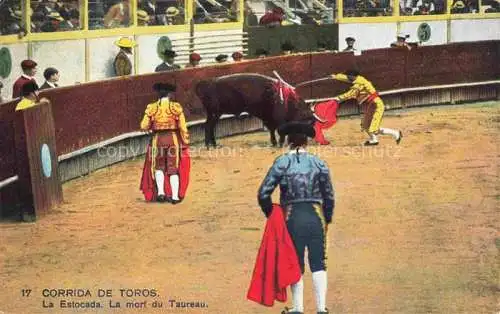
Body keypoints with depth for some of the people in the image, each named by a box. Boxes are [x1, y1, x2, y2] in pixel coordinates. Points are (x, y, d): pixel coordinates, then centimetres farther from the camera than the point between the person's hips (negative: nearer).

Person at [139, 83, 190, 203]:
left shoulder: (152, 108, -1)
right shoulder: (176, 107, -3)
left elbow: (144, 126, -3)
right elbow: (183, 127, -5)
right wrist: (185, 142, 3)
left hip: (158, 139, 0)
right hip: (173, 139, 0)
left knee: (159, 167, 17)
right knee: (173, 168, 8)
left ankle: (160, 192, 2)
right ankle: (175, 196, 6)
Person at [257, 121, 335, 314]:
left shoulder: (282, 163, -2)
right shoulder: (319, 163, 3)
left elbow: (264, 193, -7)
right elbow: (329, 196, 5)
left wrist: (270, 215, 8)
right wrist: (327, 220, 18)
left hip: (292, 218, -1)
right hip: (316, 217, 1)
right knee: (318, 264, 9)